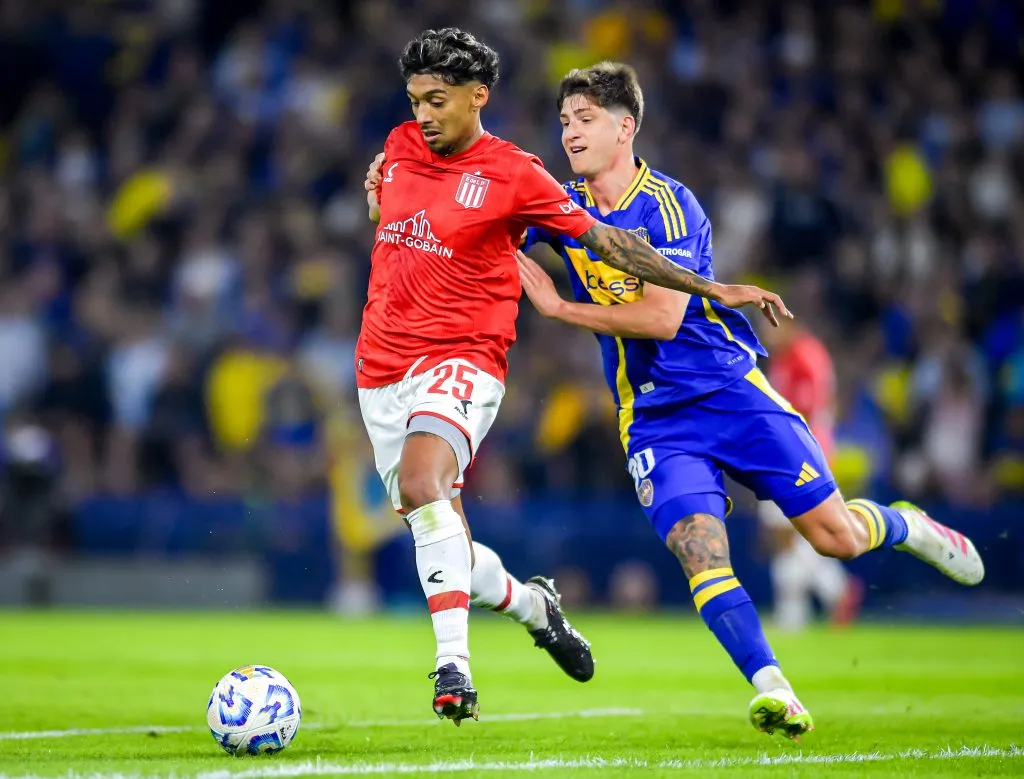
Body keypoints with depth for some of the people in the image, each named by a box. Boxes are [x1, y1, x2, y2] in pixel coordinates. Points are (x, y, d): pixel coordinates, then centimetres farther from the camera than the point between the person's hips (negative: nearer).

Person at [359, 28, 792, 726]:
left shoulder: (513, 172, -5)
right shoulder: (401, 146, 10)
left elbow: (609, 243, -1)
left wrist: (712, 289, -3)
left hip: (460, 360, -6)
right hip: (381, 369, 6)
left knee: (421, 481, -33)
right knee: (443, 547, 8)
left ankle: (454, 664, -36)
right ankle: (531, 604, 38)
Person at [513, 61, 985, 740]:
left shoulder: (668, 205, -13)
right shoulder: (564, 208, 3)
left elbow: (662, 317, -21)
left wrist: (559, 308, -18)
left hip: (731, 391, -3)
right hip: (654, 420, 3)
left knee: (836, 536, -2)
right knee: (700, 552, -20)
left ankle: (908, 527, 31)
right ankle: (772, 690, -23)